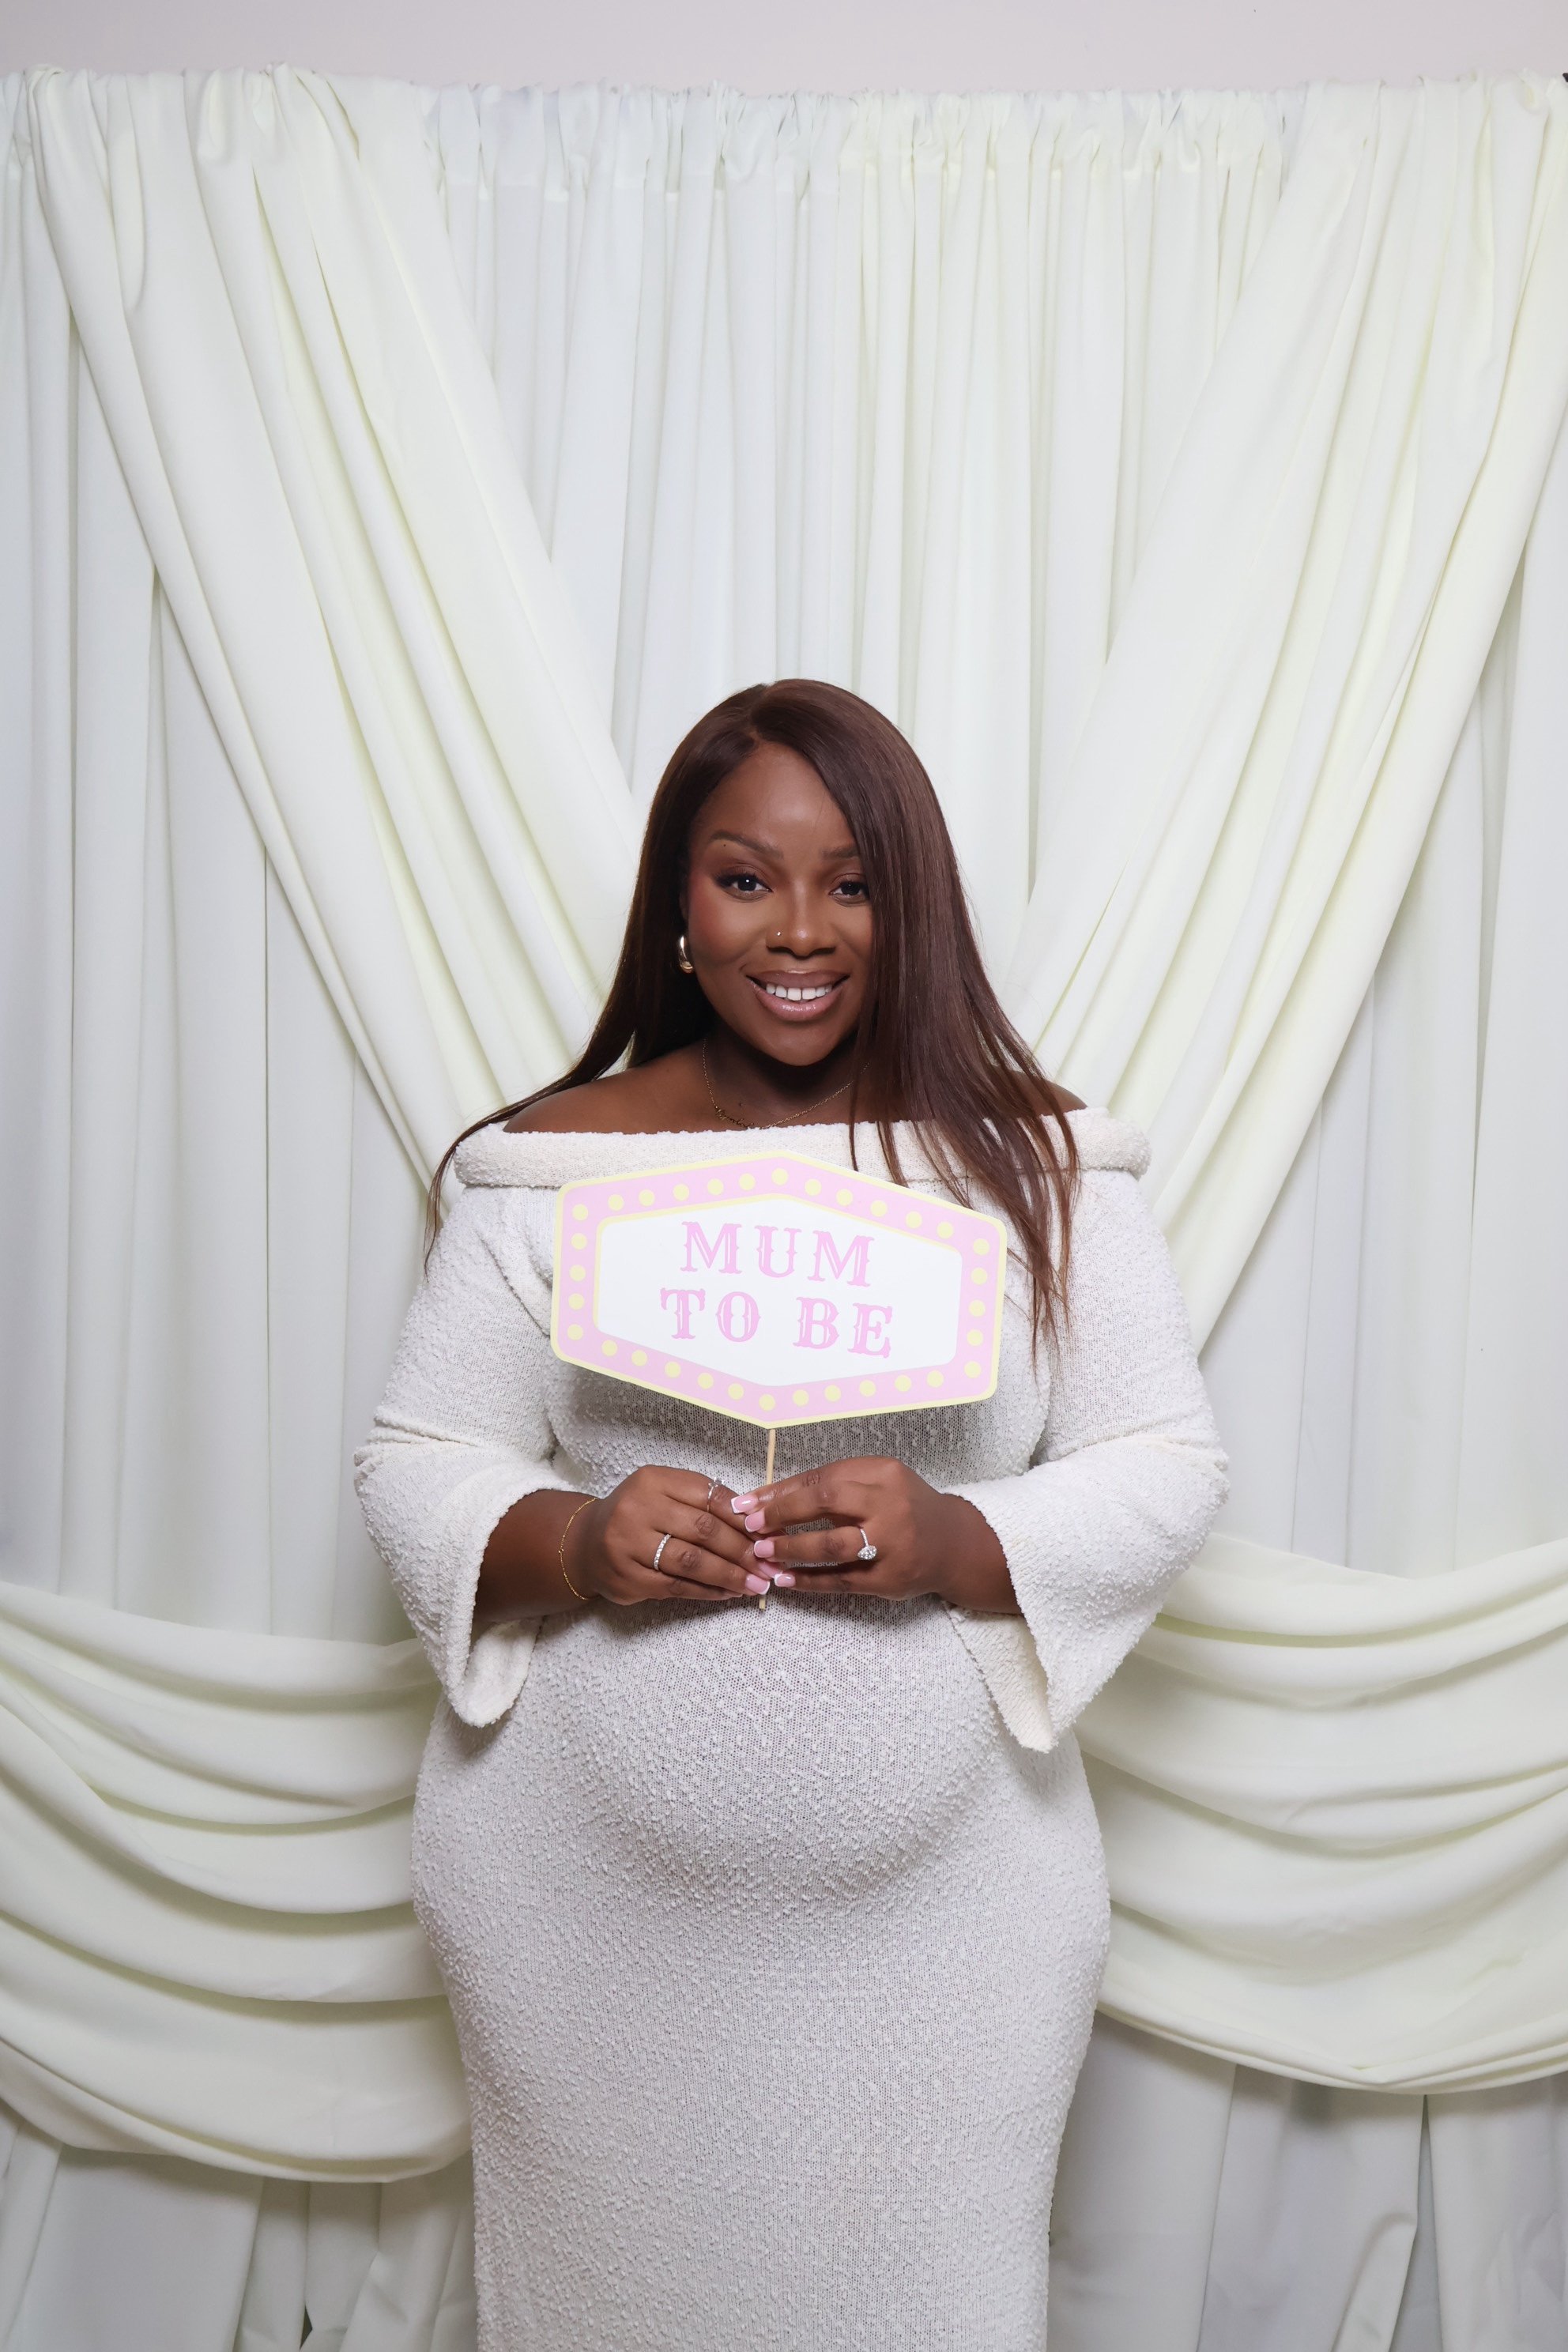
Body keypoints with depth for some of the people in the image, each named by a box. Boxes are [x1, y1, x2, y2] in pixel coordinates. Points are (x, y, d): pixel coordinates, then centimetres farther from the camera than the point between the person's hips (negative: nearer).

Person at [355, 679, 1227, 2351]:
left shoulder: (1037, 1167, -2)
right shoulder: (550, 1167, -2)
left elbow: (1166, 1469, -2)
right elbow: (413, 1460, 1)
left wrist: (956, 1540, -21)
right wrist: (568, 1542, -19)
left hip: (939, 1900, 0)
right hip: (594, 1897, 1)